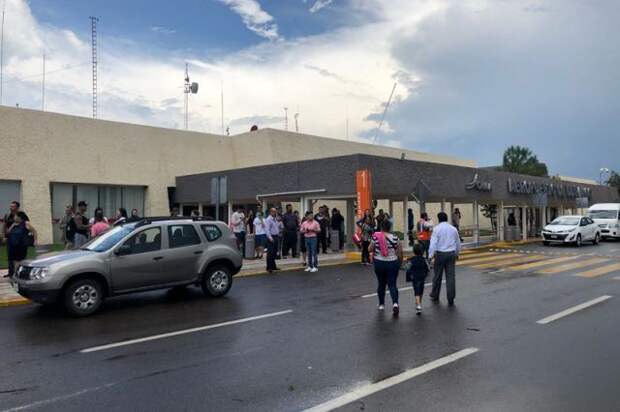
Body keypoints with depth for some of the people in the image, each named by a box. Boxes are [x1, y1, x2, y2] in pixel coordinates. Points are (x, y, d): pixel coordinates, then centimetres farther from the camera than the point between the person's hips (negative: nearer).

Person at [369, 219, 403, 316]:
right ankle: (395, 303, -16)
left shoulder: (375, 237, -8)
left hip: (379, 263, 1)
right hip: (392, 263, -1)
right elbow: (400, 251, -5)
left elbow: (370, 249, 0)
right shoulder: (394, 237, -10)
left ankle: (381, 304, 25)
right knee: (392, 284, 4)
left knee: (381, 283, 16)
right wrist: (400, 261, 9)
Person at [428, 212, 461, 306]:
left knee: (437, 276, 11)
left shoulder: (437, 229, -7)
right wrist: (457, 254, 30)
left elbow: (433, 243, -14)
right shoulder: (453, 229, 7)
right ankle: (451, 300, 4)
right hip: (451, 254, 3)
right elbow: (458, 243, 17)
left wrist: (431, 255, -13)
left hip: (440, 254, -3)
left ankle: (435, 296, 26)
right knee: (450, 277, 3)